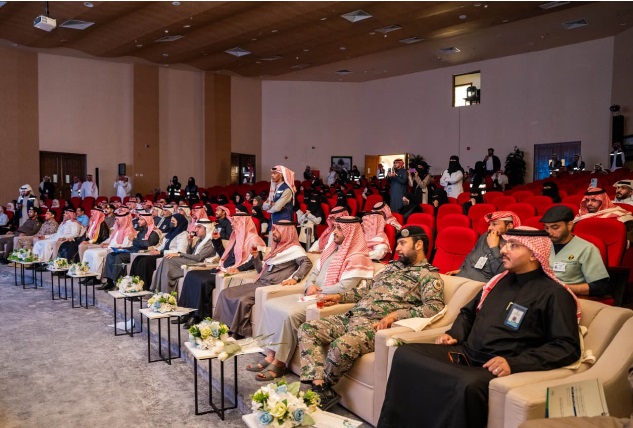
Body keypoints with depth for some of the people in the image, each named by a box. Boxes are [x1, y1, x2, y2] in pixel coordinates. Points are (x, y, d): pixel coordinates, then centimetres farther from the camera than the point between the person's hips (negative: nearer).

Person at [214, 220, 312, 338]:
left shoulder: (294, 249, -3)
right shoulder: (276, 248, 23)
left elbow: (307, 263, -21)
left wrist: (294, 278, -34)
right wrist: (255, 256, 12)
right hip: (259, 283, 9)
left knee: (243, 300, -31)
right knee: (225, 293, -6)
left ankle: (239, 332, -17)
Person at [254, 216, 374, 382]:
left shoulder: (356, 258, -11)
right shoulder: (331, 250, 18)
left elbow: (344, 288, -20)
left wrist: (318, 291, -9)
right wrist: (310, 286, -3)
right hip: (311, 296, 9)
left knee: (290, 314, -30)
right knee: (269, 305, -5)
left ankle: (279, 363, -15)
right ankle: (270, 355, -5)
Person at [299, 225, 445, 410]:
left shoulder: (429, 274, 0)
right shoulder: (393, 266, 24)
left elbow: (435, 308, -15)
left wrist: (395, 314, -24)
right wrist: (340, 297, 18)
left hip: (377, 325, -8)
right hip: (352, 316, 9)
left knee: (342, 346, -35)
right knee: (307, 330, -6)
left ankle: (322, 386, -5)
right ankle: (320, 389, -15)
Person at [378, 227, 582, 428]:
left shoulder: (554, 294, -3)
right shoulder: (500, 281, 18)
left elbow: (568, 346, -11)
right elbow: (468, 312, 31)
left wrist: (514, 363, -21)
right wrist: (454, 334, 9)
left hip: (496, 369, -7)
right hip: (465, 353, 7)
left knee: (467, 386, -40)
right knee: (405, 355, -11)